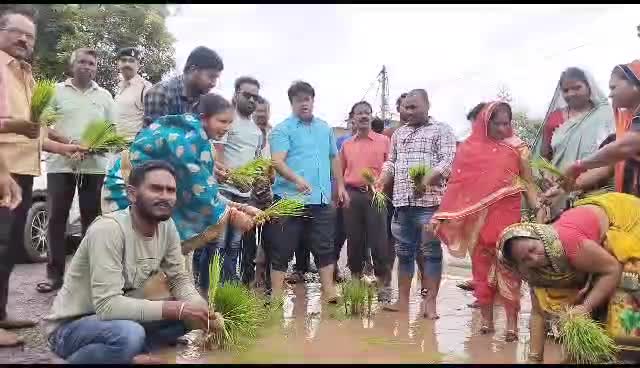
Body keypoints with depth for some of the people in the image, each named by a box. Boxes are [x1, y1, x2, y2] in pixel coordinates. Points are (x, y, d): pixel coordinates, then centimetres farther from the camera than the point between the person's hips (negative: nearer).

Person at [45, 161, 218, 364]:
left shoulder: (167, 226, -7)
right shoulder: (108, 229, -28)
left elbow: (180, 280, -1)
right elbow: (108, 306, -33)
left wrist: (204, 311, -21)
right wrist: (178, 308, -34)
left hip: (121, 317, 8)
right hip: (71, 326, -7)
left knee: (192, 314, -5)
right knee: (129, 334, -36)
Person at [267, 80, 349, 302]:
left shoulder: (325, 128, 16)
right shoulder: (282, 129, -3)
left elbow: (334, 158, 24)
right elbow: (277, 161, -16)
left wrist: (340, 186, 18)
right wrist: (297, 179, -32)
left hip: (322, 199, 5)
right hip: (290, 198, -5)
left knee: (326, 247, 9)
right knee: (282, 250, 2)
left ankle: (329, 292, 19)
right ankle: (276, 296, 12)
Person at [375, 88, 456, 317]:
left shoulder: (441, 130, 3)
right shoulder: (398, 134, 20)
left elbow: (447, 161, -9)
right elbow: (391, 163, 22)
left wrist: (426, 181, -24)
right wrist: (380, 182, 4)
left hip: (430, 201, -5)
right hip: (402, 201, 6)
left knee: (431, 251, -2)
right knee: (404, 252, 9)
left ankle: (430, 303, 4)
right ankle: (402, 300, 16)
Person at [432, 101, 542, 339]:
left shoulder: (518, 148, 5)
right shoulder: (468, 148, 4)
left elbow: (528, 184, 3)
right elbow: (457, 185, 3)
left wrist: (538, 208, -13)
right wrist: (441, 215, -3)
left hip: (507, 215, -1)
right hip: (477, 218, 1)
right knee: (481, 268, 7)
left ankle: (511, 322, 5)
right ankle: (486, 319, 17)